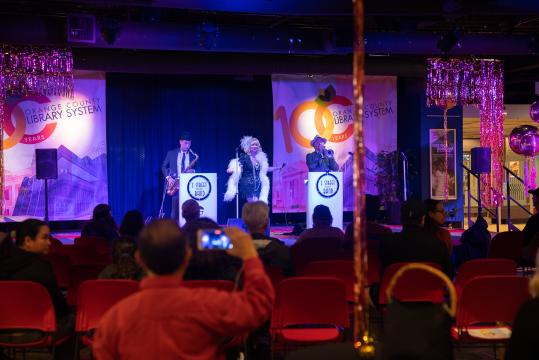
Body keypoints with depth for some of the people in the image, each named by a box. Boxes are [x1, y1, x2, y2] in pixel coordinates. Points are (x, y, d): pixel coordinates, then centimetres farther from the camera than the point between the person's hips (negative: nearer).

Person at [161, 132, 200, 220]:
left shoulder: (193, 156, 10)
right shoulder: (171, 153, 8)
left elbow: (196, 169, 14)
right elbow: (164, 166, 11)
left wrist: (193, 171, -10)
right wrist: (168, 177, -4)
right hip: (176, 184, -1)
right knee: (175, 208, -7)